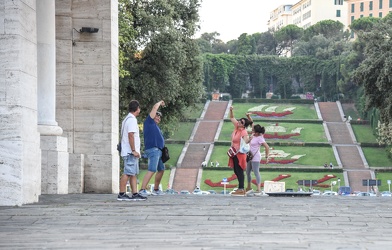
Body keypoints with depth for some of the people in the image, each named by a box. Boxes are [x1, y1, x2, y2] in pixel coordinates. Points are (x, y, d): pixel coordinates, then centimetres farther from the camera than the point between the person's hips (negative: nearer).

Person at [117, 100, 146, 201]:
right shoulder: (132, 120, -12)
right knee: (128, 173, -10)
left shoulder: (127, 119, 20)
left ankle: (135, 194, 7)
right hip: (130, 152, -10)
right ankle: (121, 194, -9)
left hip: (131, 152, 10)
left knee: (134, 173, 8)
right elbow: (131, 135, -20)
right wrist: (134, 150, -20)